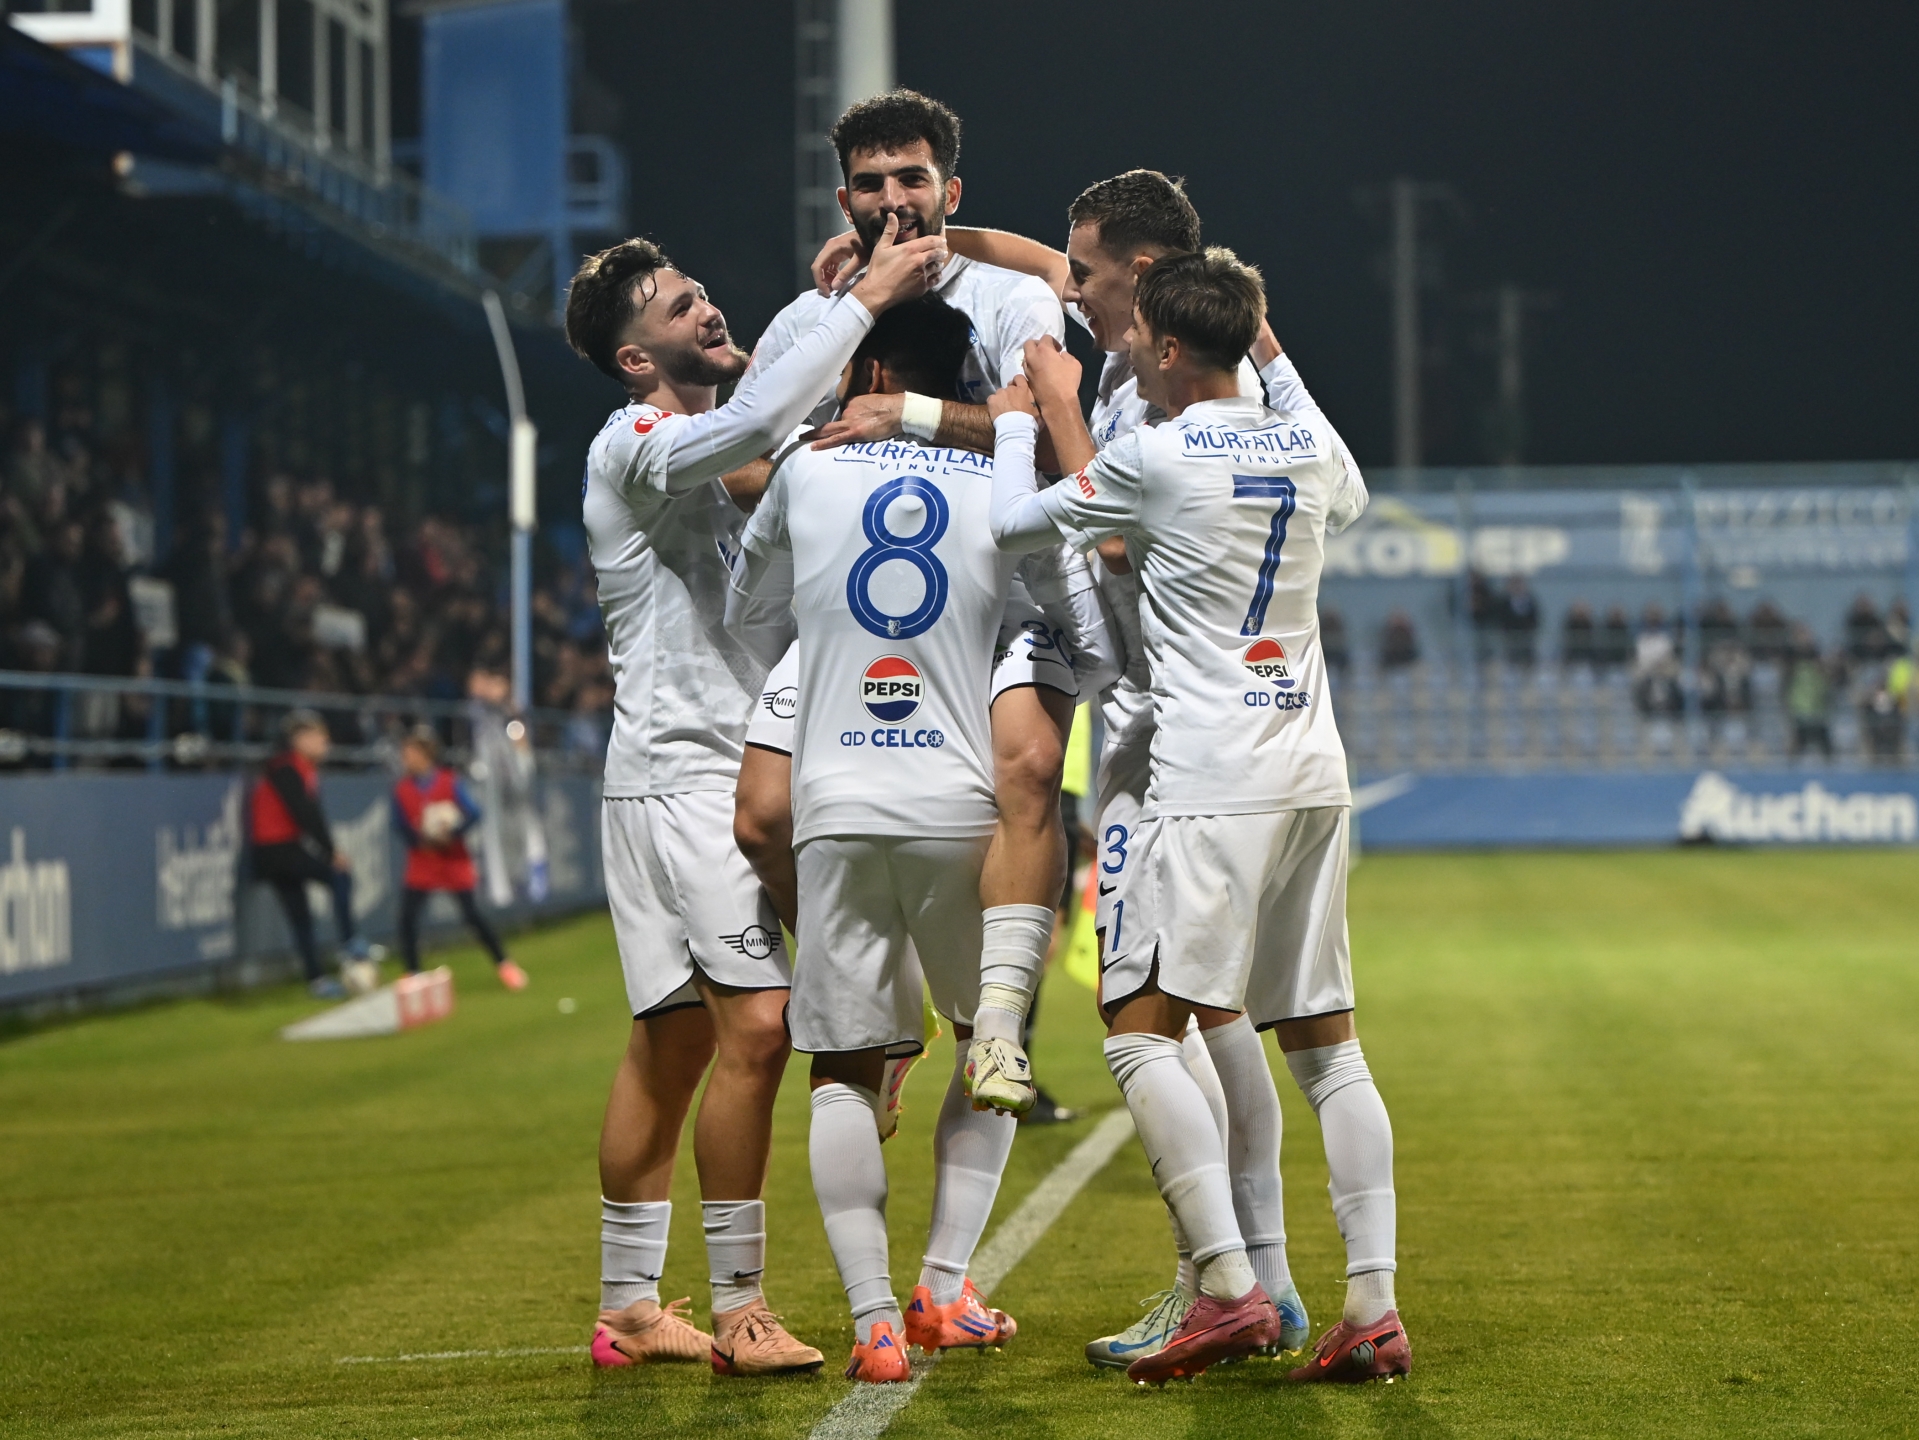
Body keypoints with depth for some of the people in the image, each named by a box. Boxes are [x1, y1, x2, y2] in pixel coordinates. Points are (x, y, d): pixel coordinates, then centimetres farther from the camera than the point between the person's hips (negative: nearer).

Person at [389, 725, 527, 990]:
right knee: (407, 915, -9)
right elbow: (400, 826, 0)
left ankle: (503, 964, 12)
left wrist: (451, 833, -26)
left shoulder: (450, 782, -8)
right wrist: (420, 839, -16)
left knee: (471, 914, -3)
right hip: (421, 863, 3)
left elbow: (473, 814, -14)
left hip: (455, 861, -3)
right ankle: (413, 974, 3)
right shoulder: (401, 788, -1)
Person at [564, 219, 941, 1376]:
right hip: (682, 770, -10)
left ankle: (630, 1309, 14)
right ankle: (738, 1312, -14)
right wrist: (864, 301, -26)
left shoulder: (713, 456, 19)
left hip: (724, 771, 10)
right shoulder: (638, 445, -11)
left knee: (674, 1043, 10)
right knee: (757, 1024, -17)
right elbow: (754, 424, -30)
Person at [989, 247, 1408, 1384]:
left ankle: (1230, 1286, -17)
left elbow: (1018, 524, 4)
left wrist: (1018, 422, 23)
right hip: (1315, 773, 7)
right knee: (1326, 1043, 8)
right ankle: (1375, 1307, 3)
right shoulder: (1311, 443, 10)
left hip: (1212, 784, -7)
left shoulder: (1158, 457, -9)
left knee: (1142, 1030, -6)